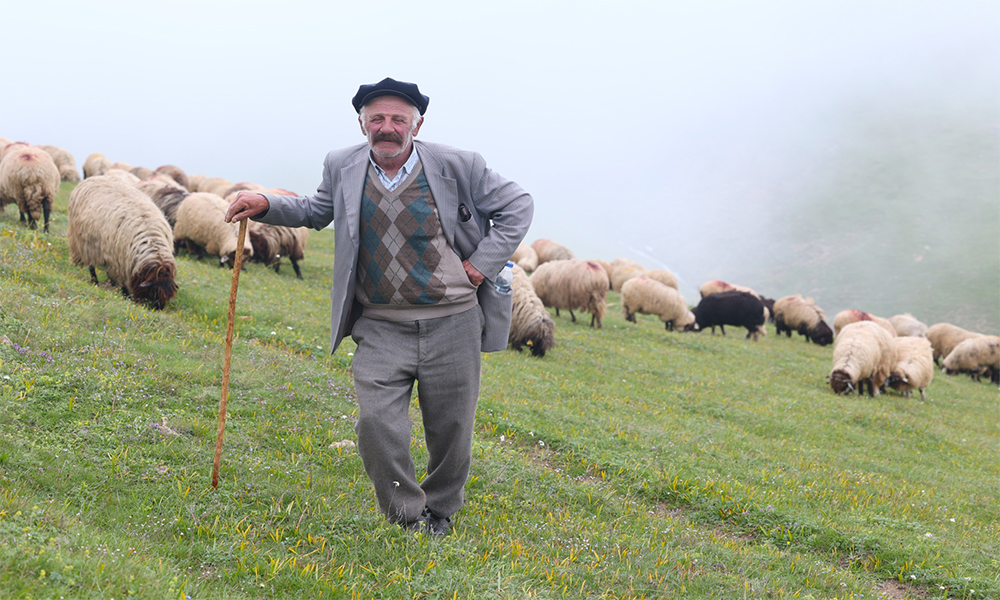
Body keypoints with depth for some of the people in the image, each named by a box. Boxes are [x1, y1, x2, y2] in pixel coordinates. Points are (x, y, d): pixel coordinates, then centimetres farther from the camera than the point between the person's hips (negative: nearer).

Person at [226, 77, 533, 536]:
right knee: (377, 422, -16)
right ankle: (407, 519, 4)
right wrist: (266, 205, 6)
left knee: (450, 429, 8)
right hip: (381, 328, 1)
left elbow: (517, 206, 5)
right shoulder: (343, 168, 3)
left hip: (451, 323, -1)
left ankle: (440, 512, 34)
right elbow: (316, 211, 23)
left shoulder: (456, 167, -5)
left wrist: (481, 265, -3)